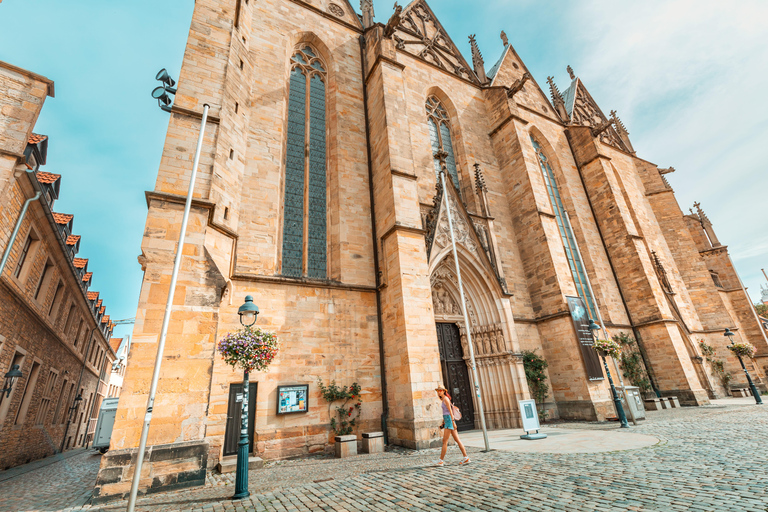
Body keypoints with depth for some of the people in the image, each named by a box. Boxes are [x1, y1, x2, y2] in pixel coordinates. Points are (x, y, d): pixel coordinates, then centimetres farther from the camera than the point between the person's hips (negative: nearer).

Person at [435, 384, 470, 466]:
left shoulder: (446, 398, -11)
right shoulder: (443, 399, 16)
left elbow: (450, 411, -16)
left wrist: (453, 421, -19)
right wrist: (443, 422, 25)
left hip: (449, 420, -10)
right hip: (447, 420, 10)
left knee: (444, 441, -4)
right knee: (457, 440, 10)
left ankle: (440, 460, 3)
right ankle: (466, 458, 12)